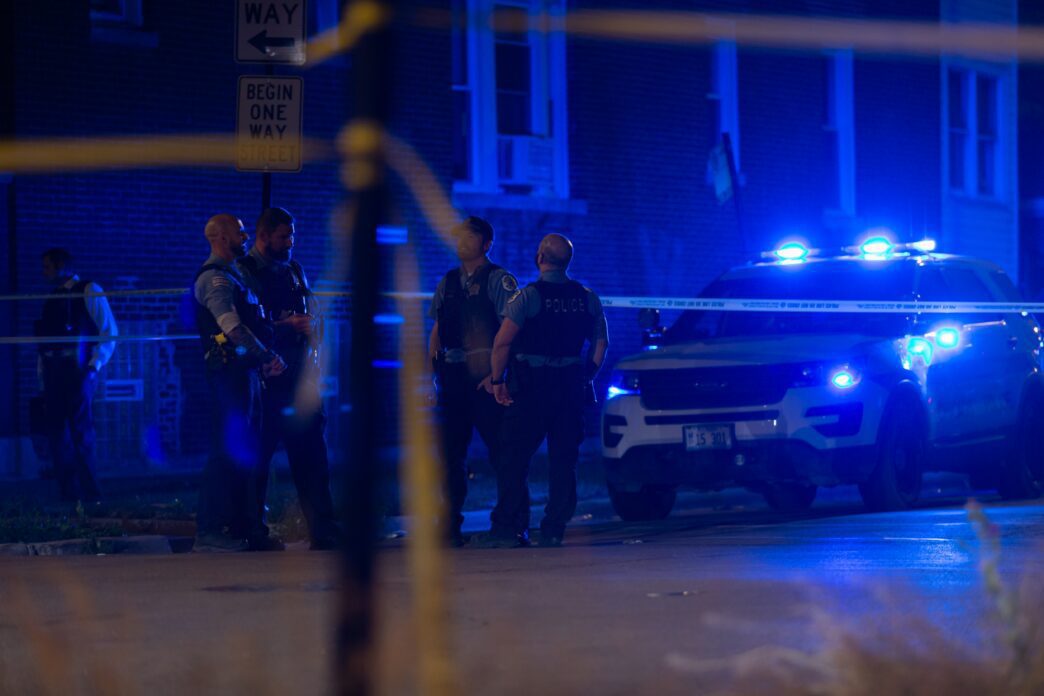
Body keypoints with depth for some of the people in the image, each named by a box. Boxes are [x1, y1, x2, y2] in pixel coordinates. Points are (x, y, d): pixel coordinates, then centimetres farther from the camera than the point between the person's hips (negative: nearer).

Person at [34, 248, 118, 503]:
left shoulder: (88, 292, 1)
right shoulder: (53, 298, 19)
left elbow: (109, 332, -4)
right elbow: (45, 339, 19)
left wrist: (94, 366, -12)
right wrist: (42, 374, 9)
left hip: (79, 371, -6)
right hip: (54, 374, 6)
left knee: (80, 430, -11)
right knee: (55, 429, 1)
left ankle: (89, 491, -8)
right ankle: (68, 491, 5)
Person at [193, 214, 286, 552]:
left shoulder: (231, 276, 22)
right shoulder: (214, 278, -11)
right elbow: (231, 325, -22)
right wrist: (267, 357, -22)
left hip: (246, 372, 10)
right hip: (230, 373, -10)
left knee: (247, 452, 11)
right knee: (228, 451, -11)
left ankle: (248, 528, 14)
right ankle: (210, 531, -11)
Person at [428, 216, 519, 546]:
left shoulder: (499, 280, -3)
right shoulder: (449, 282, 16)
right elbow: (437, 330, 20)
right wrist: (431, 367, 8)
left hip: (486, 378, -6)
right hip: (453, 376, 6)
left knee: (500, 450, -5)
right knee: (451, 453, 6)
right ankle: (450, 524, 11)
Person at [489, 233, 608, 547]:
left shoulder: (527, 297, -8)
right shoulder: (587, 298, 7)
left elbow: (502, 342, -12)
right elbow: (601, 343, 12)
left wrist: (498, 380, -2)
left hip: (530, 389, -4)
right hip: (570, 388, 4)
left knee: (515, 457, 3)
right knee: (564, 460, 7)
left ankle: (509, 525, 0)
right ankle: (554, 529, 4)